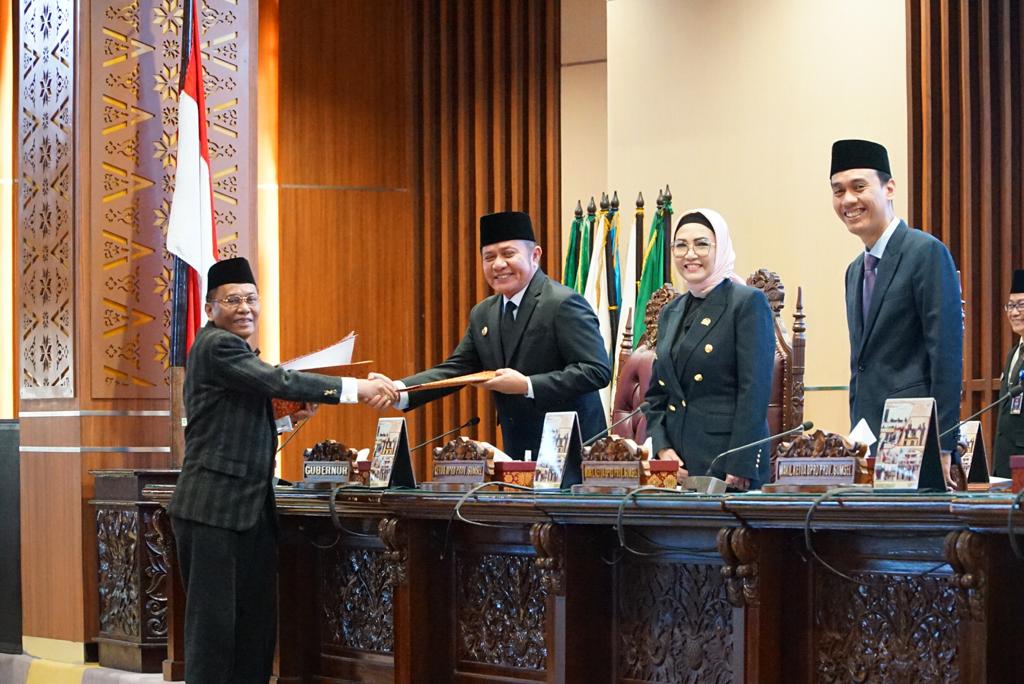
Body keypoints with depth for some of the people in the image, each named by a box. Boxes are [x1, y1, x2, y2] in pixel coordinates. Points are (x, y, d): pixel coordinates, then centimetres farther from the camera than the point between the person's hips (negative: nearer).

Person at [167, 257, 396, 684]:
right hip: (214, 508, -10)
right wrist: (354, 388, -20)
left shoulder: (232, 348, 20)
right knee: (213, 622, -7)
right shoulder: (216, 345, -10)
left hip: (252, 509, 10)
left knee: (257, 625, 8)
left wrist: (292, 409, 8)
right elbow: (277, 381, -21)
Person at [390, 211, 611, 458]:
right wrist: (399, 391, -8)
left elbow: (597, 370, -19)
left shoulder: (564, 304, -13)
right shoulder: (483, 314, 11)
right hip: (518, 453, 7)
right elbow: (456, 369, 8)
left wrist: (527, 385, -23)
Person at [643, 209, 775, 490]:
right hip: (676, 465, 6)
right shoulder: (671, 312, 16)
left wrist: (740, 468, -18)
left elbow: (755, 391, -12)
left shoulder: (749, 302, -5)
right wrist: (662, 448, 1)